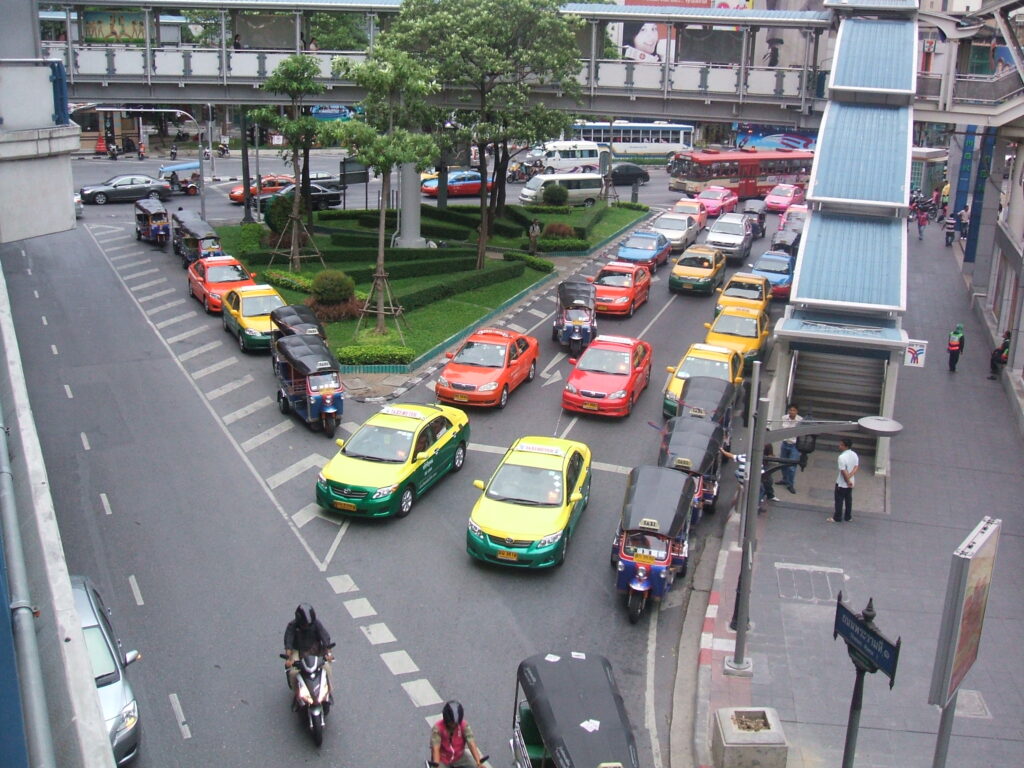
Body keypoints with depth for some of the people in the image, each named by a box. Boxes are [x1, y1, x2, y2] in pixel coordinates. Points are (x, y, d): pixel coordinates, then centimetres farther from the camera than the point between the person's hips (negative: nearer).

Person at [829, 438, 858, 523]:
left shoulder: (842, 457, -27)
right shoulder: (854, 455, -2)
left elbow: (844, 471, -26)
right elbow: (856, 467, -3)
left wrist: (848, 481, -14)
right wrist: (850, 476, -14)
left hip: (842, 483, -7)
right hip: (850, 483, 7)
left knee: (839, 501, 6)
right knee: (849, 500, 18)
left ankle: (837, 518, 16)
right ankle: (848, 517, 27)